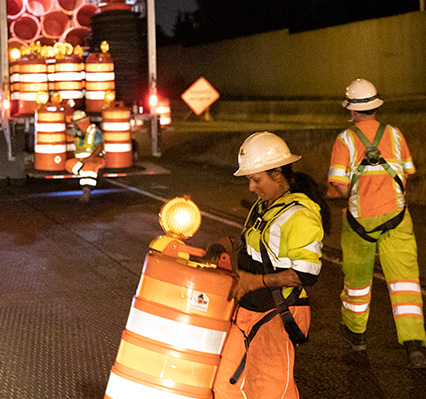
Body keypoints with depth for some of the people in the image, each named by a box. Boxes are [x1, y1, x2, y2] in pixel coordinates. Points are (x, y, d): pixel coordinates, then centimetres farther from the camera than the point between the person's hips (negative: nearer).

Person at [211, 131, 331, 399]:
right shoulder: (265, 205, 9)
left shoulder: (300, 216, -21)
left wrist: (255, 281, -24)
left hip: (278, 317, -9)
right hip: (248, 310, 9)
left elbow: (306, 274, -23)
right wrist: (227, 246, 3)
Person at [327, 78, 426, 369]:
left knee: (358, 276, 18)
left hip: (361, 220, -1)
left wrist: (336, 192, 7)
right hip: (396, 216, 1)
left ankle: (355, 331, 37)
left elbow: (340, 187, -14)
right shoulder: (394, 134, 2)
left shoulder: (345, 140, -8)